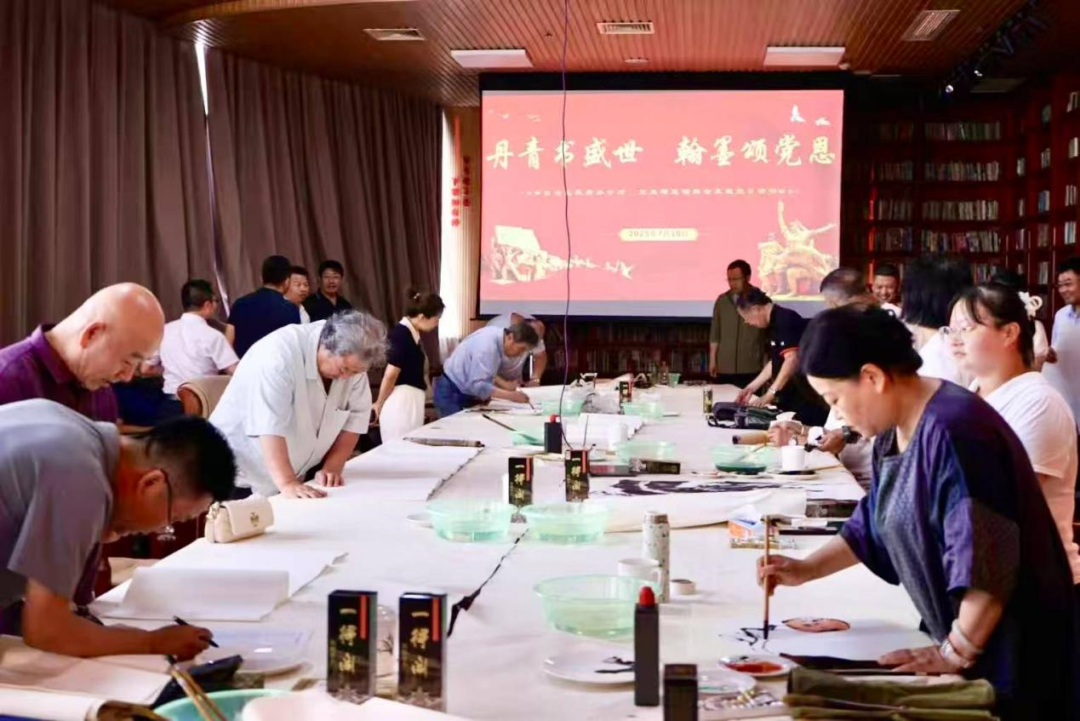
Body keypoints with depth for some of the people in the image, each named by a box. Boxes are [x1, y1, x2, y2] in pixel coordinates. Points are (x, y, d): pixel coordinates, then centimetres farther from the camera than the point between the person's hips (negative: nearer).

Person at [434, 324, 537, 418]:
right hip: (451, 393, -8)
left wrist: (504, 384, -5)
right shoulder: (487, 346, -31)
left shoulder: (498, 335, -5)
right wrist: (510, 396, -33)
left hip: (466, 392, 9)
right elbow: (477, 385, -35)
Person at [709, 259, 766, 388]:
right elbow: (715, 333, 12)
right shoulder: (721, 300, 7)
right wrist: (712, 360, 9)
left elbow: (768, 335, 2)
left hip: (751, 370, -3)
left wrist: (766, 367, 1)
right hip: (724, 369, 3)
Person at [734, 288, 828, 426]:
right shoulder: (775, 323, 15)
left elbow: (792, 360, -25)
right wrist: (751, 387, 16)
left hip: (806, 396, -10)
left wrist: (769, 394, -24)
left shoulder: (785, 320, -16)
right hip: (791, 395, 10)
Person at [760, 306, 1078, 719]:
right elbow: (875, 525, 18)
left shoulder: (953, 431, -27)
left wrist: (955, 654, -20)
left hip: (1004, 652, -8)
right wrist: (806, 570, 8)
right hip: (957, 632, 8)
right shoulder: (894, 432, 4)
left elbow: (986, 562, -28)